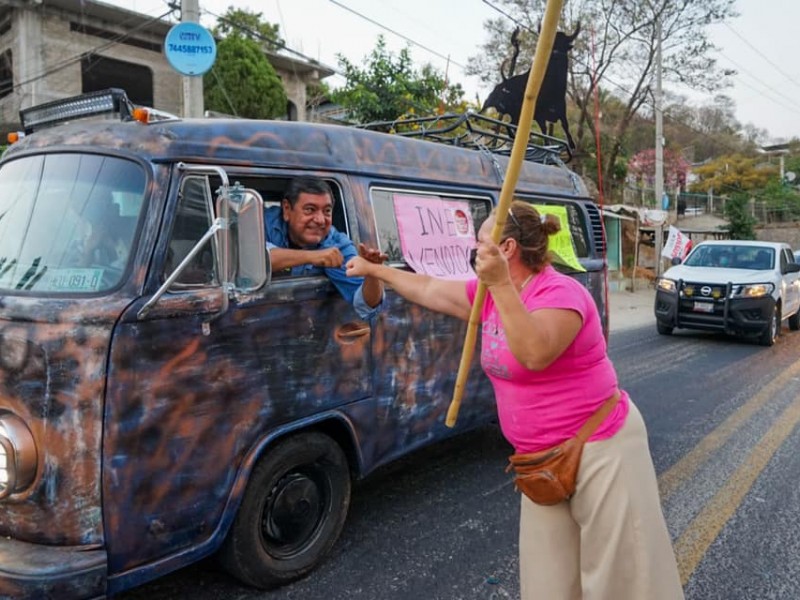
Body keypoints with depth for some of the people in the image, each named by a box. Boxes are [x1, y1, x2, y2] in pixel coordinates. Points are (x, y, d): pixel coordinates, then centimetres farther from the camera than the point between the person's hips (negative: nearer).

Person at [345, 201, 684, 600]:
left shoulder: (560, 293, -19)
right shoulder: (491, 294, 5)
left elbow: (535, 355, -37)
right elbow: (426, 288, 17)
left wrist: (501, 285, -37)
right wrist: (373, 269, 25)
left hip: (599, 448, -8)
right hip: (542, 457, 8)